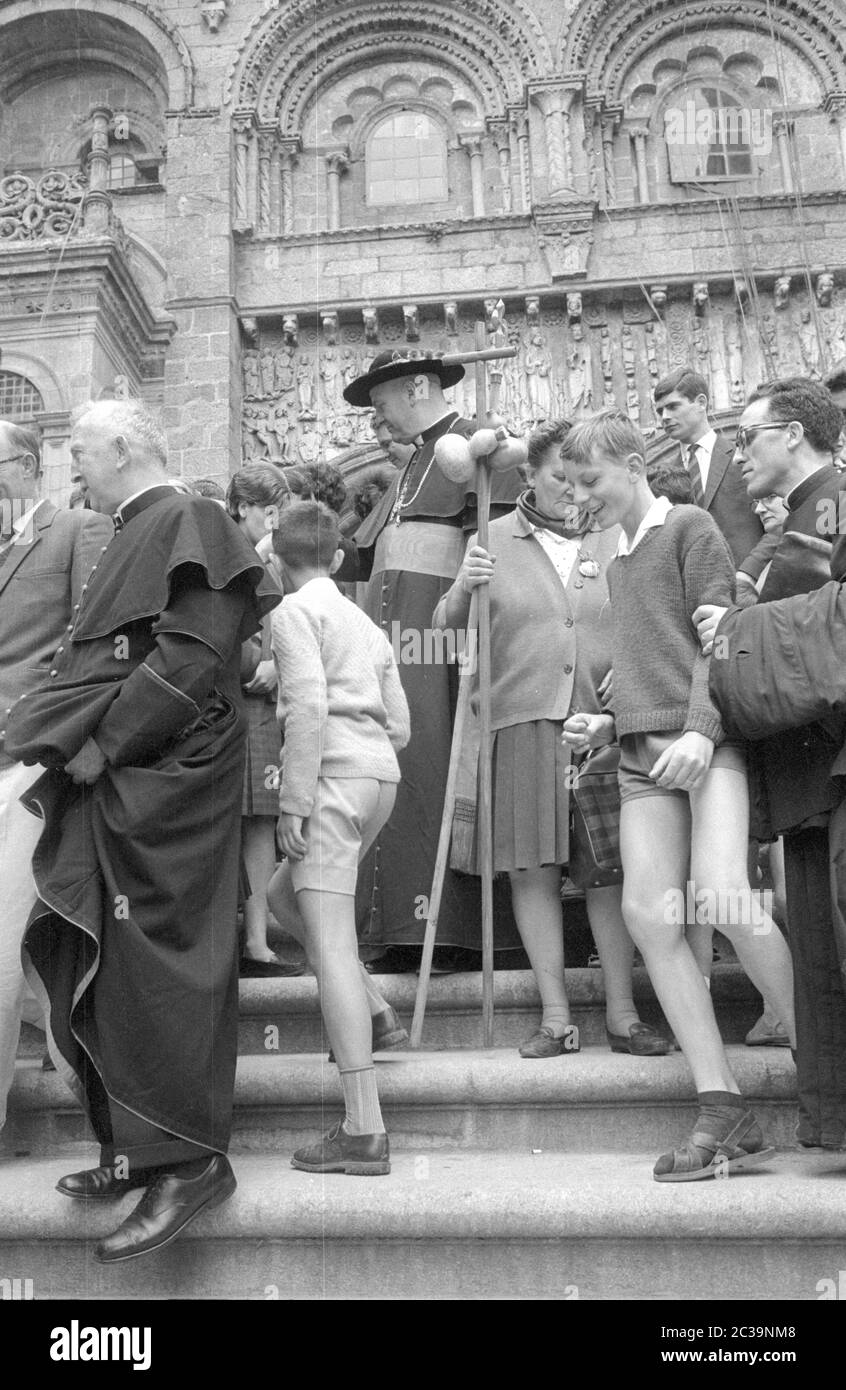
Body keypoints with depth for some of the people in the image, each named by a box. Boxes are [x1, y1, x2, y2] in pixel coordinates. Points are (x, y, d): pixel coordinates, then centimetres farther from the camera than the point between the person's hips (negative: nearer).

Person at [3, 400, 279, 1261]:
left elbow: (191, 658, -20)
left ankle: (189, 1158, 7)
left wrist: (101, 745, -16)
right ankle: (139, 1147, 22)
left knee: (152, 974, -5)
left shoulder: (185, 524, -9)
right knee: (97, 973, 11)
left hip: (161, 790, -9)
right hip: (113, 789, 9)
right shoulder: (137, 536, 19)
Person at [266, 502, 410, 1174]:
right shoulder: (366, 622, 24)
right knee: (283, 890, 26)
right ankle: (371, 1005, 18)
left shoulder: (296, 611, 0)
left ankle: (364, 1129, -14)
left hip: (335, 771, -9)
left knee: (329, 937, -11)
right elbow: (400, 726, 19)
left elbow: (308, 705, -15)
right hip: (382, 771, 9)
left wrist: (293, 801, -14)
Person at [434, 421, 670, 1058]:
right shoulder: (495, 540, 8)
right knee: (534, 869, 2)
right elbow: (445, 630, 8)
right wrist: (462, 589, -12)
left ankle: (622, 1013, 14)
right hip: (522, 720, 0)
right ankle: (556, 1017, 12)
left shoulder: (614, 540, 11)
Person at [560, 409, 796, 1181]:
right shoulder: (618, 564, 25)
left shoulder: (690, 527, 5)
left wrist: (700, 731, -18)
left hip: (704, 743, -6)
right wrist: (607, 725, 14)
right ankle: (724, 1116, -5)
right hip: (642, 755, 7)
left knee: (718, 894, -23)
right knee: (647, 912, -8)